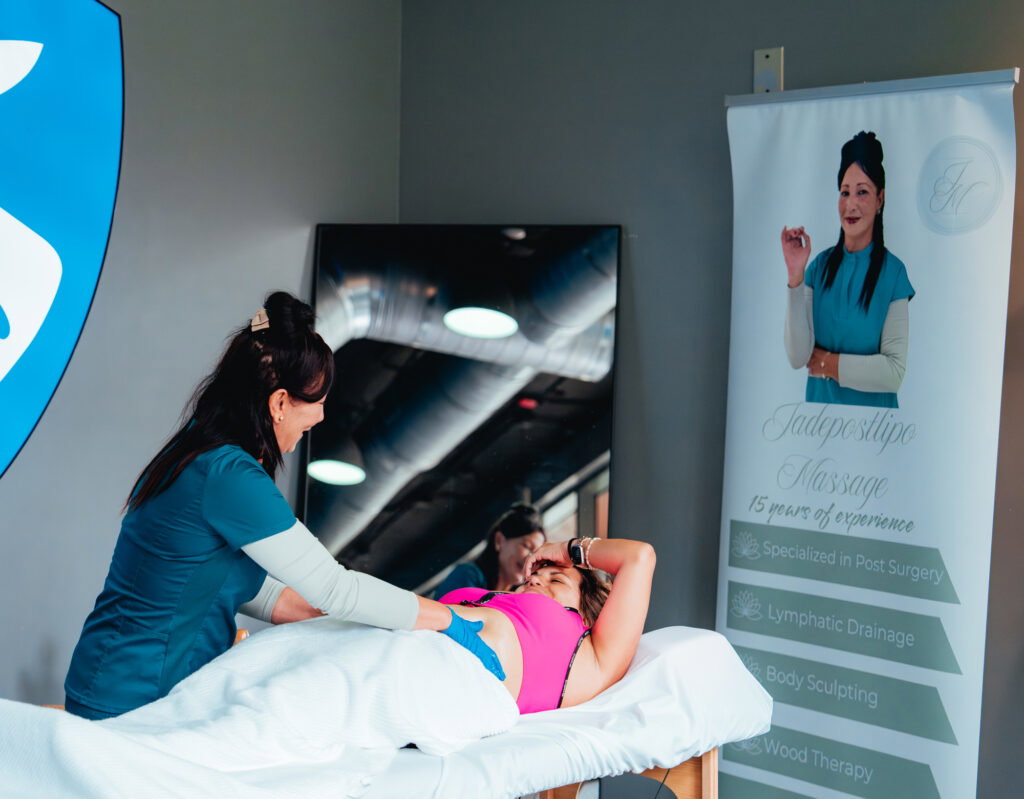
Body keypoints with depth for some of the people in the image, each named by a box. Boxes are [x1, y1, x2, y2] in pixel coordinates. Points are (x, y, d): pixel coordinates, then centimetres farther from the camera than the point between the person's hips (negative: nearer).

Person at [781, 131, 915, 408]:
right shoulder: (821, 265, 2)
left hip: (872, 419, -3)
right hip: (820, 416, 3)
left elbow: (894, 373, -10)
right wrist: (796, 275, -13)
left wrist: (831, 364, -6)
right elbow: (798, 358, -9)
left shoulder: (893, 271, -6)